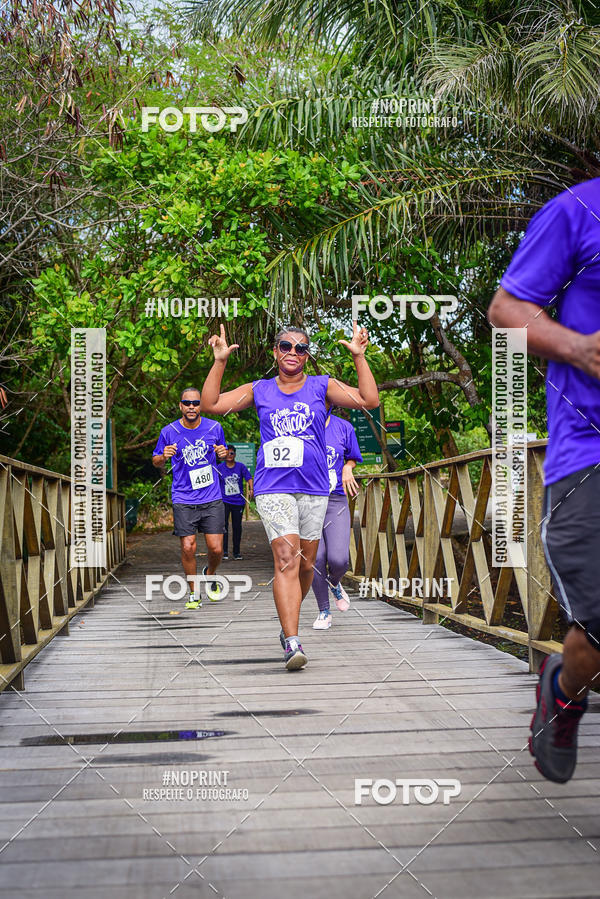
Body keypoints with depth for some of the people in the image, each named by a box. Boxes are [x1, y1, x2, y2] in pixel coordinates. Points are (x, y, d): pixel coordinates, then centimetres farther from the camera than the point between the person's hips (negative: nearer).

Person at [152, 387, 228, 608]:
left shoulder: (214, 428, 2)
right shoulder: (169, 432, -1)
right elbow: (156, 461, 11)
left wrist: (223, 454, -6)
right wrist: (163, 456, -12)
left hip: (212, 499, 1)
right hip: (183, 500, -1)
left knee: (216, 548, -2)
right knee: (188, 548, -8)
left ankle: (210, 574, 32)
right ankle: (194, 592, 13)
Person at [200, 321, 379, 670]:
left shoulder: (322, 386, 8)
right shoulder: (259, 390, 10)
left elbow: (369, 400, -3)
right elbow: (211, 405, 8)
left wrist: (359, 357, -9)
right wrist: (220, 362, 0)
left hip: (314, 488, 2)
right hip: (273, 488, -2)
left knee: (306, 565, 9)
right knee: (286, 560, -16)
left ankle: (289, 623, 34)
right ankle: (292, 642, -20)